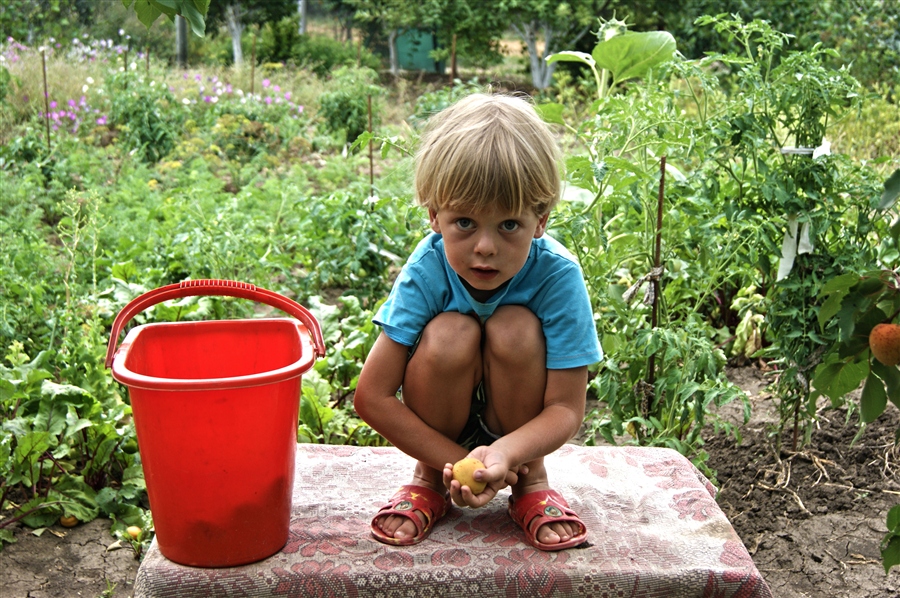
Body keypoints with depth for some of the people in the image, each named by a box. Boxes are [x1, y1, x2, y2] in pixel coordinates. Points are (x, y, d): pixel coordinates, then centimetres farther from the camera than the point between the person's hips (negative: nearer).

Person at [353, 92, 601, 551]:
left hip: (520, 427, 0)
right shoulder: (427, 271, -25)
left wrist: (505, 454, -43)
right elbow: (372, 398, -22)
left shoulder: (557, 275, -25)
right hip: (439, 428, 0)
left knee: (516, 329, -29)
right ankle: (429, 479, -3)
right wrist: (456, 462, -27)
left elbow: (567, 408, -24)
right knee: (450, 334, -30)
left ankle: (532, 480, -4)